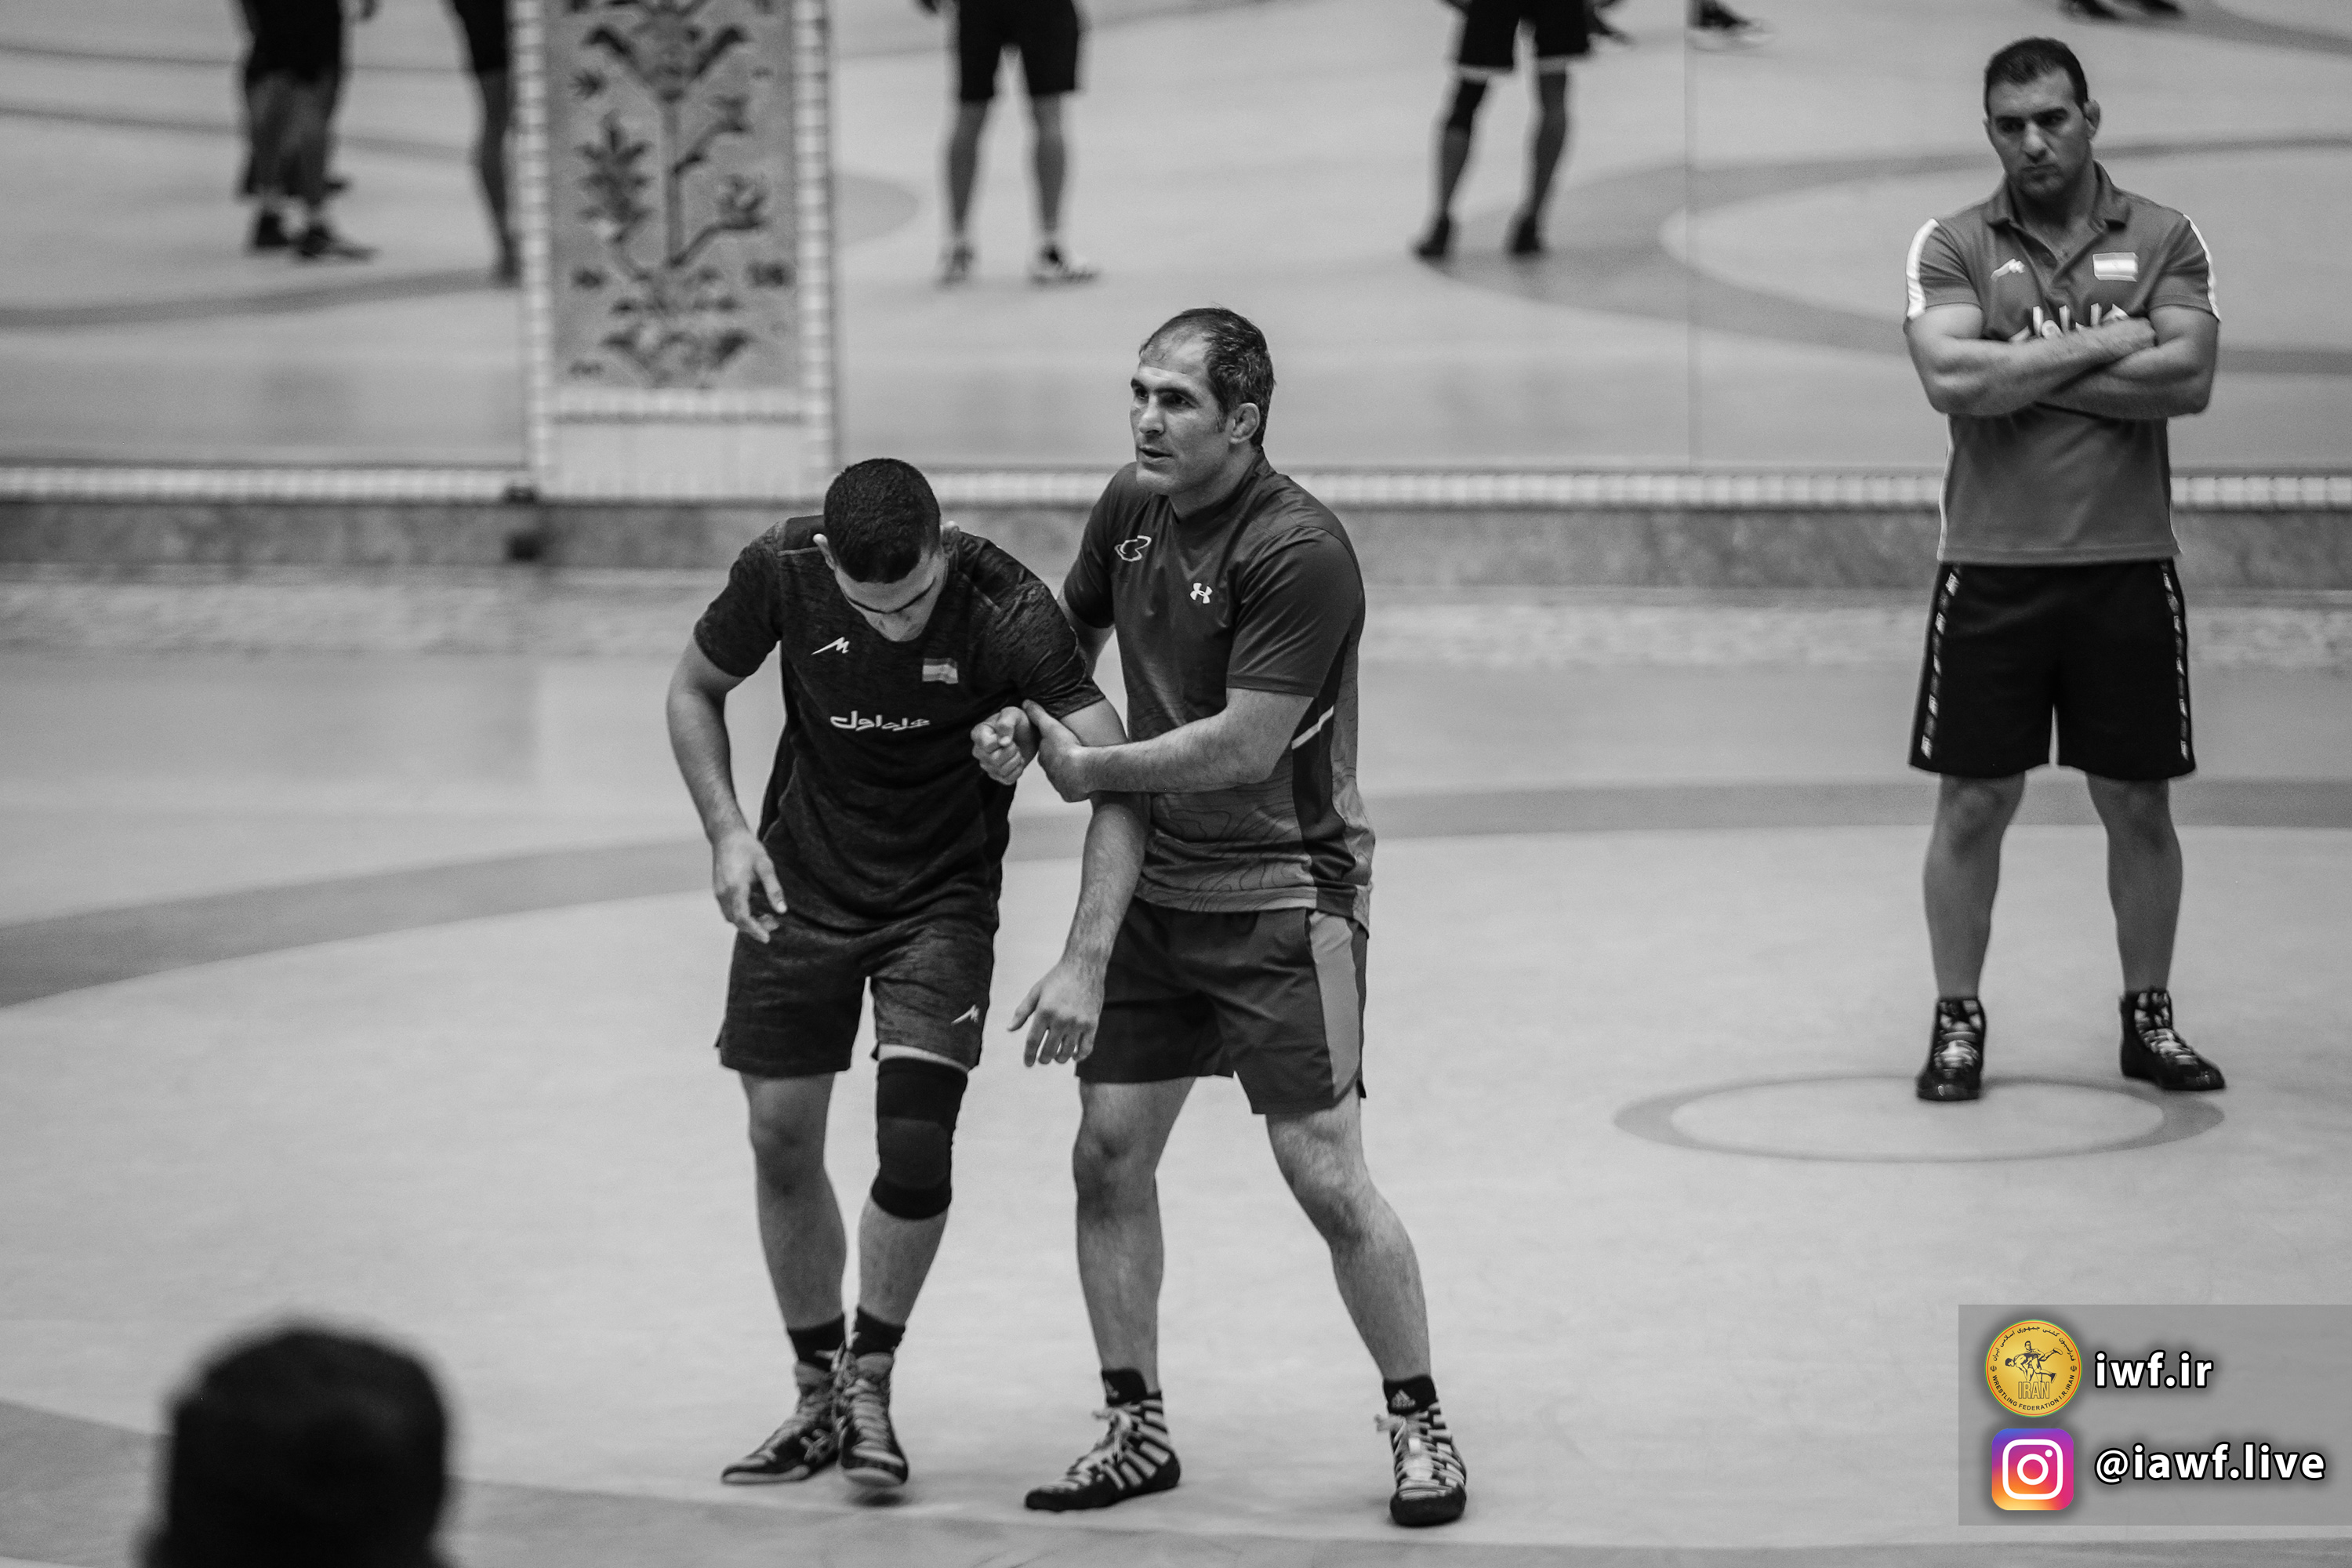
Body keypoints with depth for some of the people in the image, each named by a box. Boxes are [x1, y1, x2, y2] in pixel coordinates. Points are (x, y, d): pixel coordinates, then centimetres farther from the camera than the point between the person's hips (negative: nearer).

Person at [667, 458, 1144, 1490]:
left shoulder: (1007, 610, -27)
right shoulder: (782, 572, -19)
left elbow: (1116, 780, -31)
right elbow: (695, 690, 1)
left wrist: (1086, 959, -41)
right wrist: (727, 831, -13)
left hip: (942, 899, -2)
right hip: (800, 886, 2)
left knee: (916, 1140, -15)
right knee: (781, 1139, 3)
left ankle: (870, 1383, 8)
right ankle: (819, 1395, 22)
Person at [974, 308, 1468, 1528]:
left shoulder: (1297, 552, -21)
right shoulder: (1129, 508, 4)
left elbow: (1245, 746, -23)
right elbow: (1072, 632, 21)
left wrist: (1089, 770, -13)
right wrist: (1022, 721, 0)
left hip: (1282, 895, -7)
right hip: (1153, 888, 7)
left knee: (1327, 1178, -7)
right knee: (1108, 1153, 4)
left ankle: (1419, 1428, 8)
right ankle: (1136, 1429, 15)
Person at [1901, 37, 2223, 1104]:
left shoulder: (2163, 240, 3)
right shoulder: (1953, 247, 1)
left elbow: (2187, 378, -12)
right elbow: (1951, 378, -16)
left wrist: (2026, 371, -13)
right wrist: (2096, 347, -13)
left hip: (2127, 565, 1)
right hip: (1990, 568, -1)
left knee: (2139, 805, 7)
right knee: (1973, 805, 2)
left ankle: (2148, 1017, 19)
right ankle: (1957, 1021, 13)